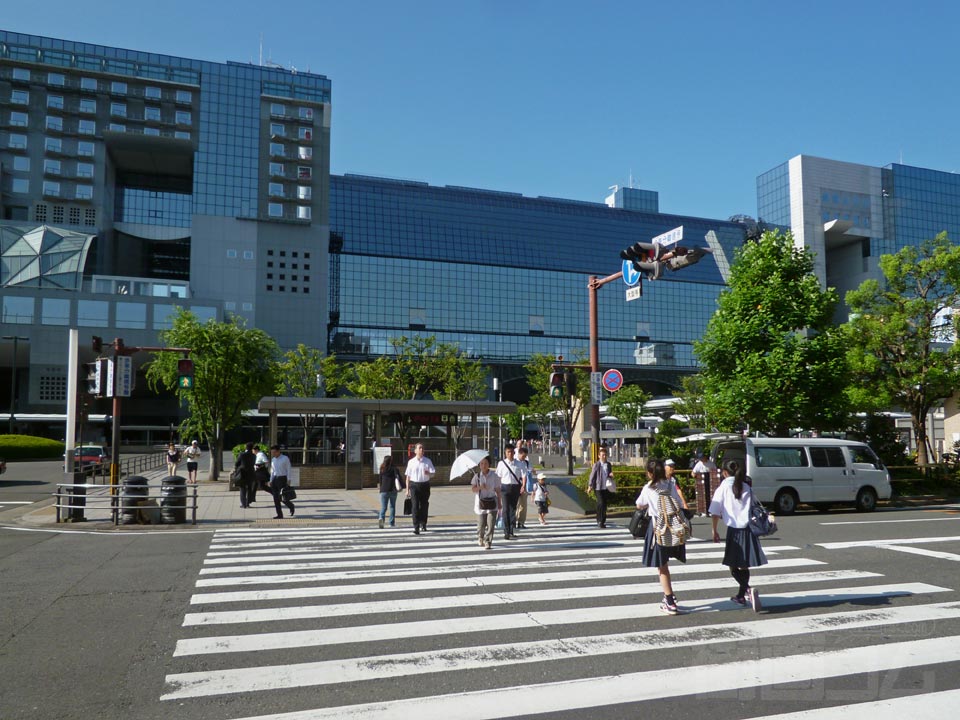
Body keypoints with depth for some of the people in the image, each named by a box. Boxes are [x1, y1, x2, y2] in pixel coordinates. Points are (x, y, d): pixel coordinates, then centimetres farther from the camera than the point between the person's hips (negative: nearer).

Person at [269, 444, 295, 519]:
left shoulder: (285, 458, -5)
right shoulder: (273, 460, 12)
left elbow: (288, 470, -7)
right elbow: (272, 471, 17)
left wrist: (288, 481, -13)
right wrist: (271, 481, 10)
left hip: (282, 479, -6)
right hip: (275, 479, 6)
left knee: (282, 498, -11)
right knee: (276, 498, 1)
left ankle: (291, 507, 17)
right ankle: (279, 515, 6)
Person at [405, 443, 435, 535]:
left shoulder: (427, 461, 3)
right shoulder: (411, 462, 2)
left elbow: (433, 472, 1)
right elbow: (408, 476, 6)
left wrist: (428, 473, -24)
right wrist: (407, 489, 5)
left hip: (425, 485, 1)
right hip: (414, 485, -1)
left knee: (424, 506, 13)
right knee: (415, 506, -9)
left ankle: (423, 524, 33)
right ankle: (416, 527, -9)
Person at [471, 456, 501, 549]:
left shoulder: (494, 476, -1)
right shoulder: (477, 476, 1)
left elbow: (498, 491, 4)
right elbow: (473, 489, -4)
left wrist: (500, 504, 5)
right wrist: (480, 487, -24)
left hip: (491, 503, 0)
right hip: (480, 503, 1)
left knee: (491, 524, -8)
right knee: (481, 525, 6)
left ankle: (488, 542, -1)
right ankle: (480, 538, 34)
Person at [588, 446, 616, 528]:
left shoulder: (609, 465, 9)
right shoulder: (596, 465, -5)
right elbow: (592, 475, -3)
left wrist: (611, 475, -5)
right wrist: (590, 486, -6)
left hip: (606, 488, 5)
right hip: (598, 488, -5)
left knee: (604, 504, 9)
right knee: (601, 504, -12)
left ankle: (601, 521, 21)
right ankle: (600, 521, -4)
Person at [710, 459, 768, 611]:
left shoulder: (724, 487, -1)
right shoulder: (747, 487, 12)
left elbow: (715, 512, -2)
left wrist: (714, 531, 6)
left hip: (734, 529, -5)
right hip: (749, 528, 5)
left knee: (733, 565, 1)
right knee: (744, 564, 15)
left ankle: (748, 589, -22)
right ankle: (741, 595, 23)